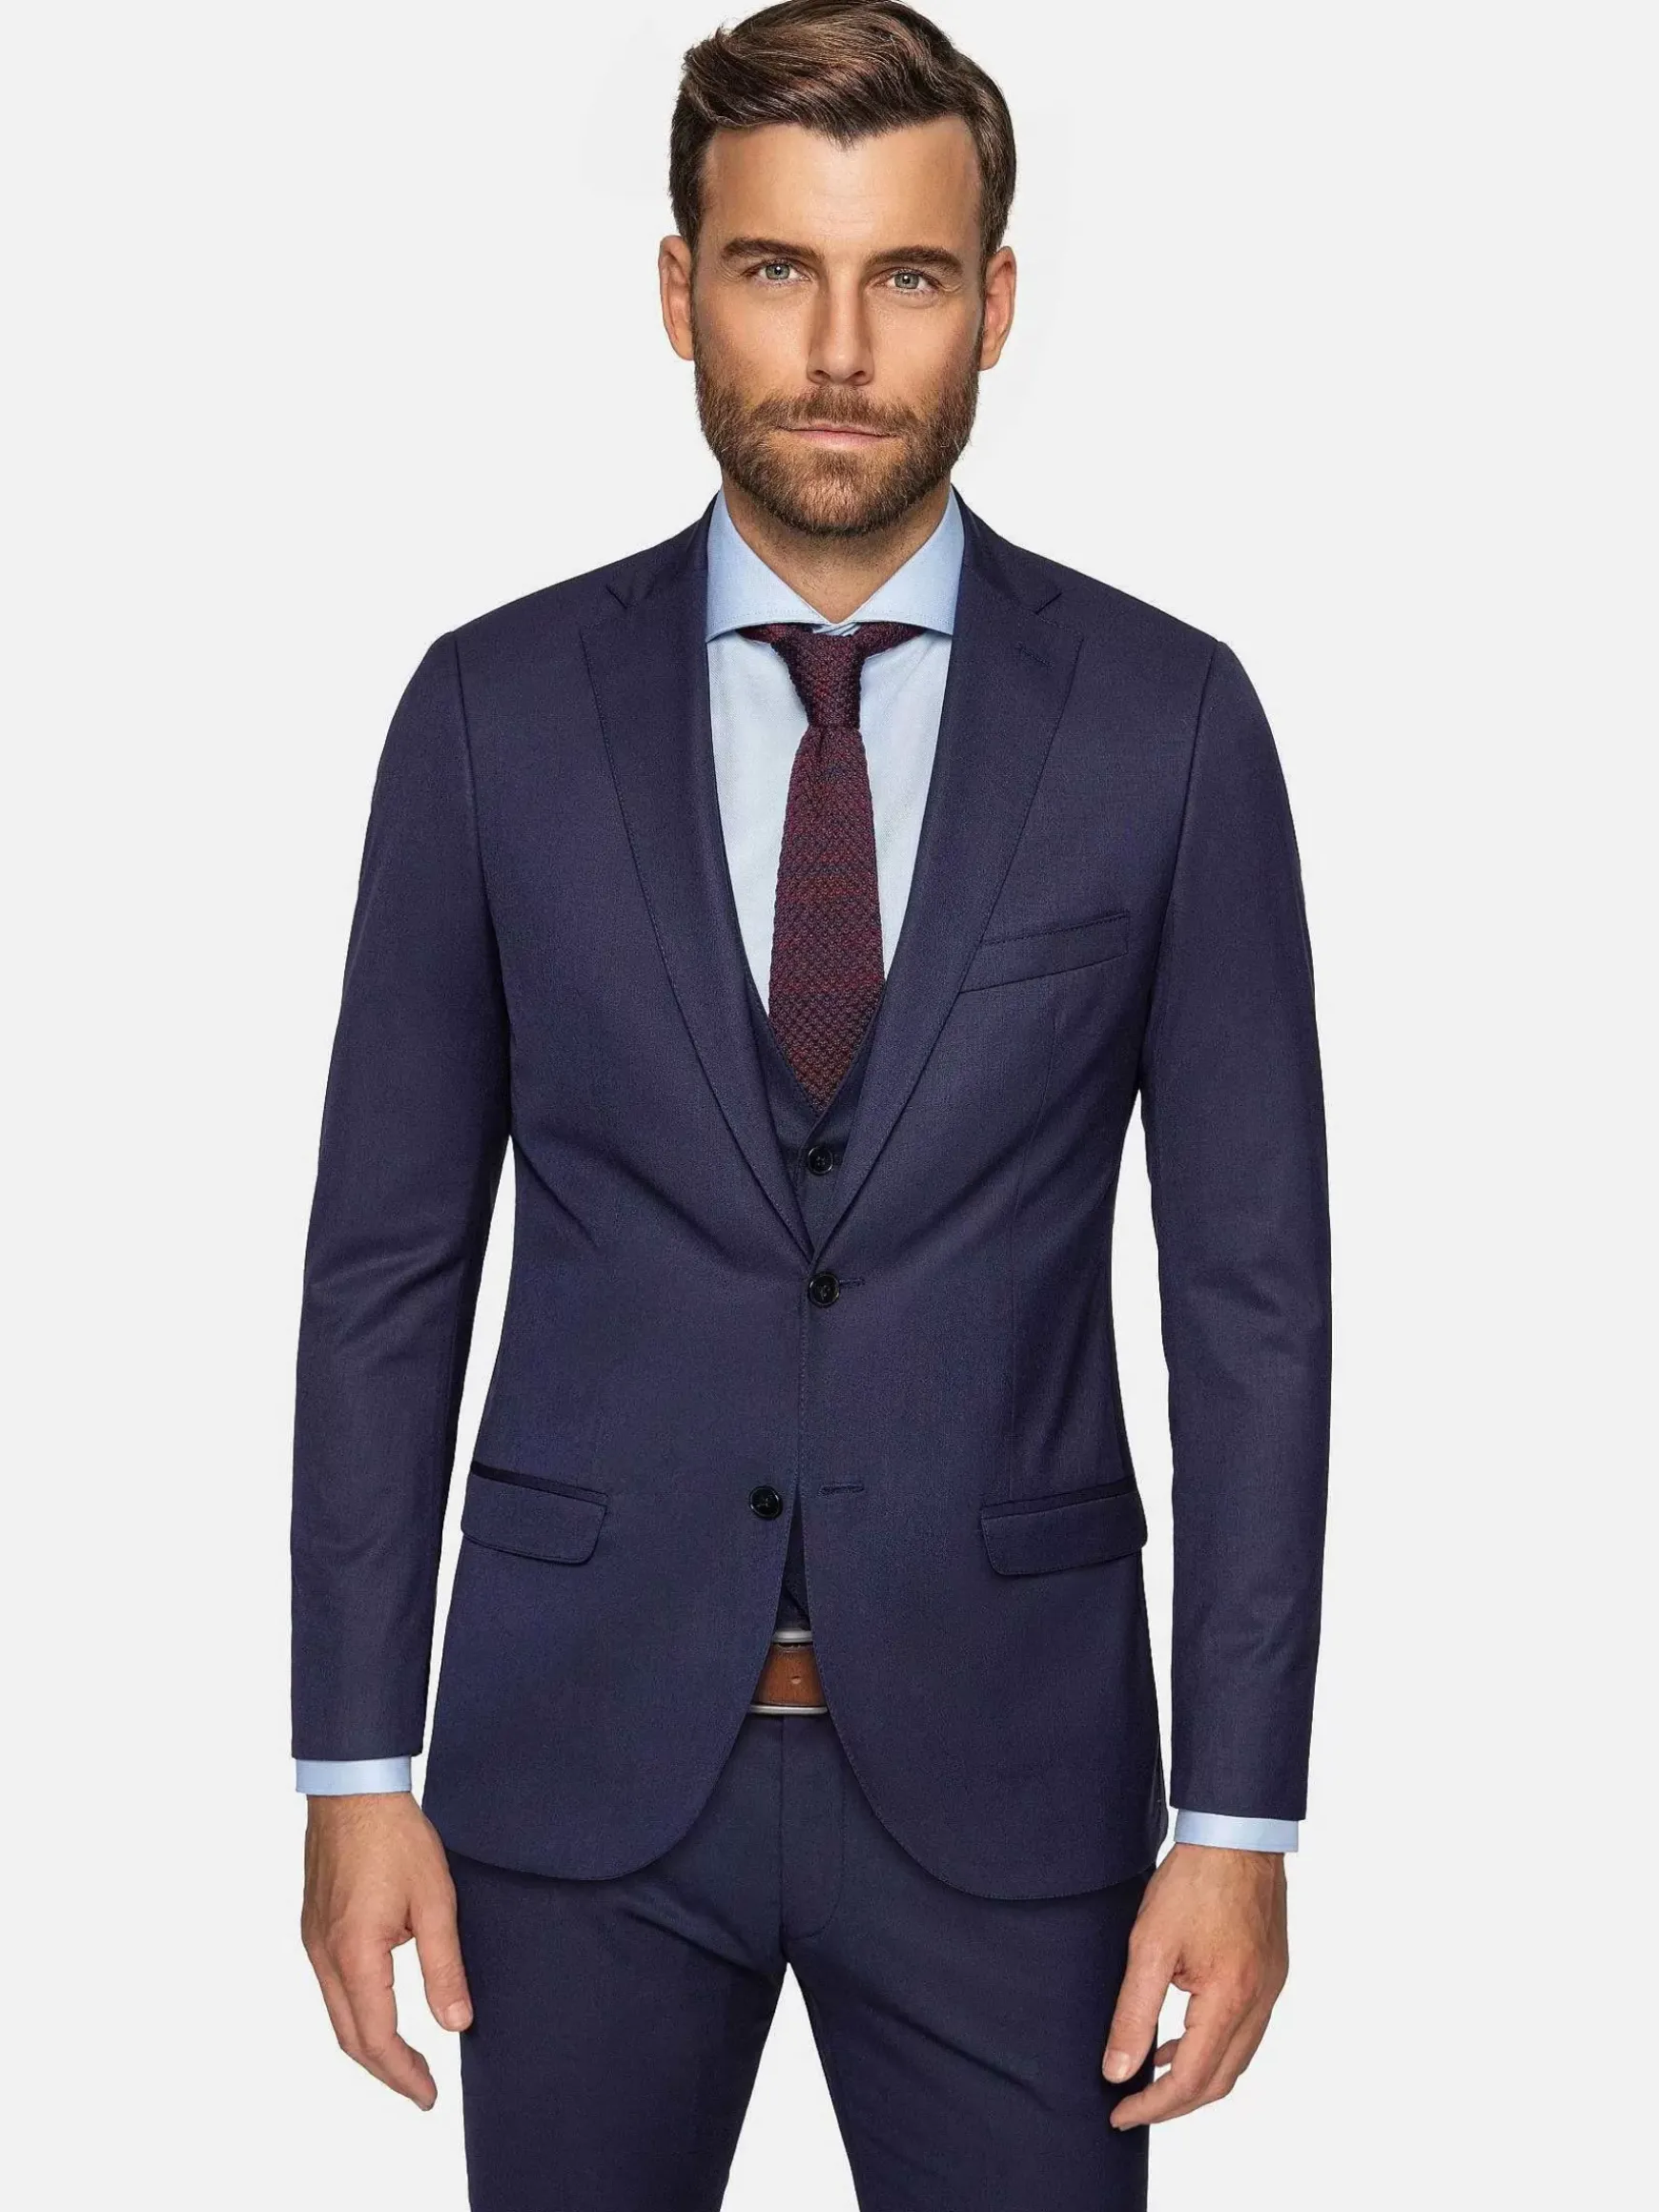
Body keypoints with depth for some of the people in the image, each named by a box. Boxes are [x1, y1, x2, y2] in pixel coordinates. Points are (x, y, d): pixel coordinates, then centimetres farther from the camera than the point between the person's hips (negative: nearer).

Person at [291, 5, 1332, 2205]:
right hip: (580, 1743, 1)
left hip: (1002, 1752, 0)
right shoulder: (496, 709, -1)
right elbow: (388, 1256, 2)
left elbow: (1252, 1283, -2)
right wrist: (354, 1767, -1)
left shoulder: (1167, 718, -3)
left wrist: (1241, 1819, -5)